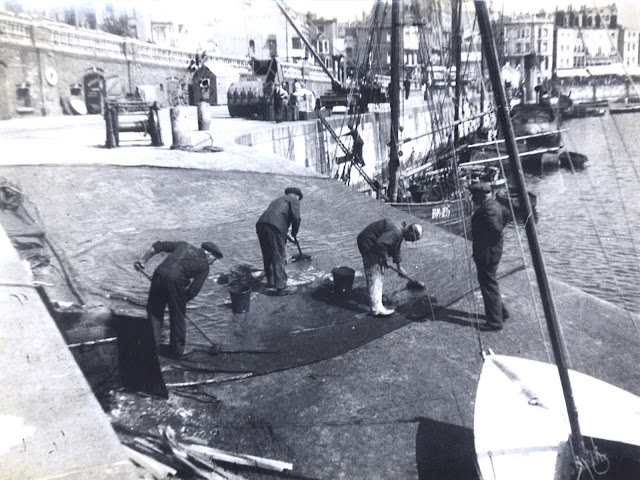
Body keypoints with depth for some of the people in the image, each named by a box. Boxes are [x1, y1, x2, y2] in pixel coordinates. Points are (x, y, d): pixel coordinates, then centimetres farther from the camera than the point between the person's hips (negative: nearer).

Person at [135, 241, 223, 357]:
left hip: (159, 274, 4)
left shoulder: (184, 245, 25)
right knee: (177, 316, 14)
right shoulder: (204, 266, 13)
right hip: (175, 280, -4)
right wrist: (182, 302, 18)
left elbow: (158, 246, 17)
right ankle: (177, 349, 26)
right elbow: (194, 290, 5)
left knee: (154, 311, 20)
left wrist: (143, 260, 19)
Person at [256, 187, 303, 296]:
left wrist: (289, 237, 40)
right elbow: (296, 218, -4)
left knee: (268, 255, 19)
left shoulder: (278, 201, 35)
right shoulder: (294, 200, 11)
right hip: (274, 227, -7)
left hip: (261, 224, 8)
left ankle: (270, 281, 32)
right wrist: (294, 234, 10)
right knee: (279, 257, -2)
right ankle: (281, 287, 0)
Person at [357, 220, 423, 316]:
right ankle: (377, 308, -10)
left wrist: (399, 266, 29)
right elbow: (380, 243, -33)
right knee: (374, 276, -11)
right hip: (368, 245, -11)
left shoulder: (400, 232, 9)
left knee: (380, 273, 22)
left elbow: (395, 250, 23)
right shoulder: (396, 232, -25)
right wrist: (385, 258, -19)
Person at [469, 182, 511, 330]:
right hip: (492, 252, 10)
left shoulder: (488, 209, -24)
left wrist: (489, 242, -18)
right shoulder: (494, 204, 8)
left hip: (487, 253, -10)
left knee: (489, 286, -1)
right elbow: (506, 214, 27)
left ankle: (495, 322, 8)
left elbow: (496, 229, -33)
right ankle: (501, 312, 35)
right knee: (490, 283, 22)